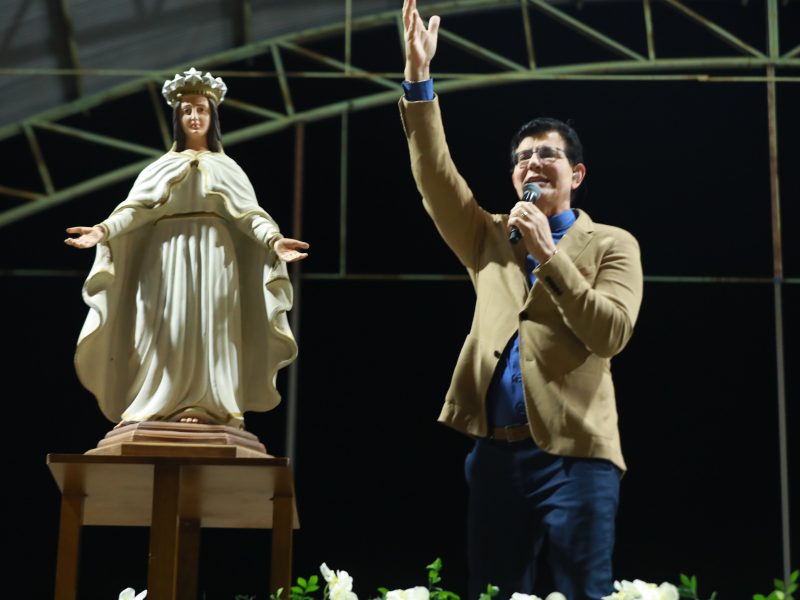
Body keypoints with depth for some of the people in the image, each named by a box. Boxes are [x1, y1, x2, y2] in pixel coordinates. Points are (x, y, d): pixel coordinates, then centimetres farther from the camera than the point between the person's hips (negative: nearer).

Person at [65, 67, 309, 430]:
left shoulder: (226, 167, 14)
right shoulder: (162, 167, 14)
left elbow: (249, 212, 1)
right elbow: (135, 207, 0)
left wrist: (274, 239, -18)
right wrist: (104, 230, -19)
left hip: (213, 254, 0)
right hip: (169, 253, 1)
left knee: (209, 327, -7)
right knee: (168, 327, -6)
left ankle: (207, 405, -11)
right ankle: (160, 405, -7)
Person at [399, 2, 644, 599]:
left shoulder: (612, 245, 5)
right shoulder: (491, 240, 16)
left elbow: (611, 333, -9)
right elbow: (435, 174, 5)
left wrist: (548, 253, -11)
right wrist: (419, 77, -4)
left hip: (575, 453, -4)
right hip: (496, 450, 4)